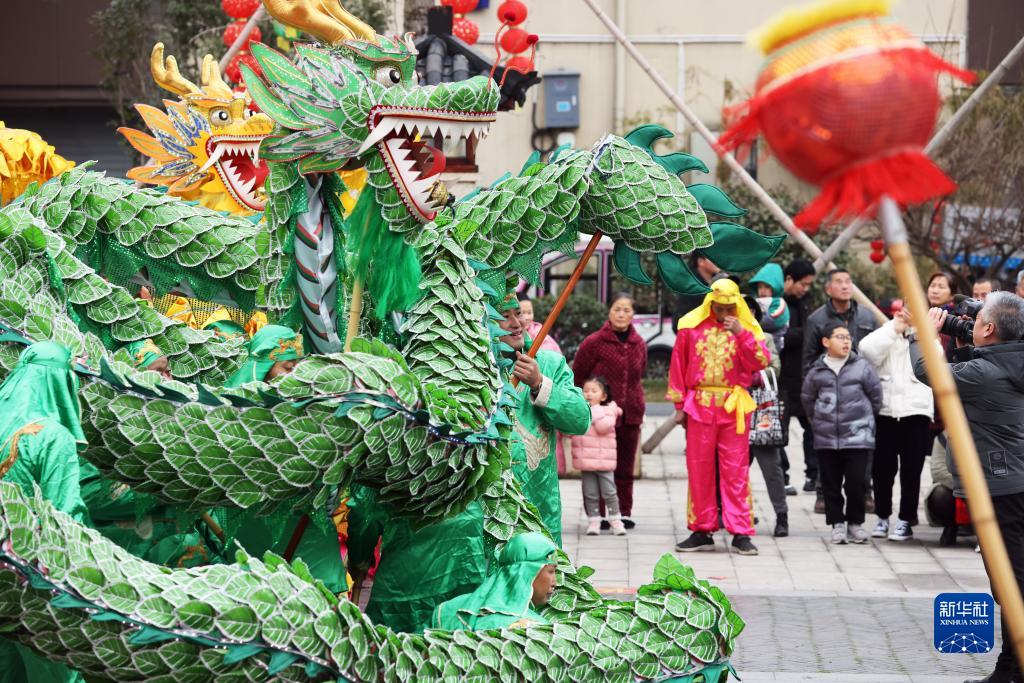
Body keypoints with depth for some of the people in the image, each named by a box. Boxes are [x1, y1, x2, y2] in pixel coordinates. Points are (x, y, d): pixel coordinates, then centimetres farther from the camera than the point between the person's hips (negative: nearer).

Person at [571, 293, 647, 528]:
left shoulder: (638, 344, 9)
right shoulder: (594, 342, -5)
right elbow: (577, 378, 1)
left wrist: (638, 406, 14)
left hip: (630, 414, 4)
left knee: (625, 466, 9)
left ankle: (624, 512, 15)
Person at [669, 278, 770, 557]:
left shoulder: (747, 327, 5)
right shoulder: (691, 325, 5)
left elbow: (761, 362, -8)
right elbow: (678, 366, 9)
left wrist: (741, 334, -18)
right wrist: (680, 405, 7)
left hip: (734, 407, -1)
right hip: (700, 405, 1)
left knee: (736, 471, -3)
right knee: (699, 469, 4)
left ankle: (741, 533, -2)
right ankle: (702, 531, 12)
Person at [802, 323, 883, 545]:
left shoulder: (862, 367, -2)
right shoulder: (817, 371, 3)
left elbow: (876, 395, 6)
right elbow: (807, 398, 17)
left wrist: (866, 419, 10)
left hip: (857, 436, -2)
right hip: (826, 438, 2)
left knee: (856, 481, -3)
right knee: (831, 483, 5)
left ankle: (855, 522, 12)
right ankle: (837, 523, 15)